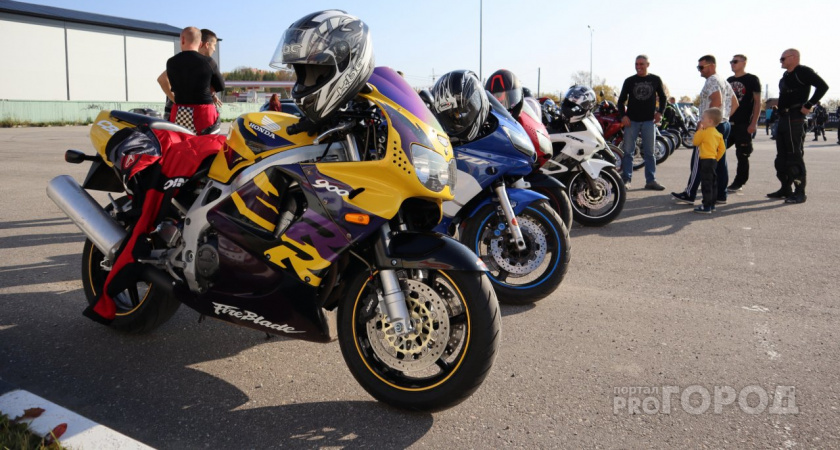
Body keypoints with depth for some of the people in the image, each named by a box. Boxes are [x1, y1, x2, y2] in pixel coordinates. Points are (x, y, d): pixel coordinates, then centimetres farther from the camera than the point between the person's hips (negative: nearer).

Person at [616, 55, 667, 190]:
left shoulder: (655, 80, 6)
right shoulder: (629, 81, 4)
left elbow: (662, 97, 15)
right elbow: (621, 100, 6)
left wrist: (660, 112, 1)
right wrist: (623, 115, -9)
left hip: (649, 121, 0)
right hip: (631, 120, 0)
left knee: (649, 152, 4)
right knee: (628, 151, 0)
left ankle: (650, 180, 8)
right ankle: (626, 179, 6)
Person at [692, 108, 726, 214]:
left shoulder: (703, 132, -14)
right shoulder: (718, 134, 10)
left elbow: (695, 142, -2)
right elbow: (722, 149, 10)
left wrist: (699, 130, 4)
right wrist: (716, 158, 18)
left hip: (706, 161, -9)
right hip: (714, 161, 9)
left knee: (706, 184, -7)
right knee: (713, 184, 14)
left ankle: (706, 207, -7)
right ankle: (712, 204, 22)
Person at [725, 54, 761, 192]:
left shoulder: (752, 80, -2)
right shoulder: (729, 80, 16)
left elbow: (757, 102, -6)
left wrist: (753, 123, -13)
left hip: (744, 124, -6)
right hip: (728, 123, 6)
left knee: (742, 155, -1)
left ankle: (738, 183, 7)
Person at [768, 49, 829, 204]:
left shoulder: (803, 72, -8)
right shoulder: (786, 75, 19)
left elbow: (823, 86, -16)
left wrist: (808, 105, -17)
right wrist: (781, 111, 15)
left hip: (795, 118, -10)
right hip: (783, 118, 10)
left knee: (795, 156, -10)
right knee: (782, 156, 12)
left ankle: (800, 193, -7)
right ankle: (785, 189, 20)